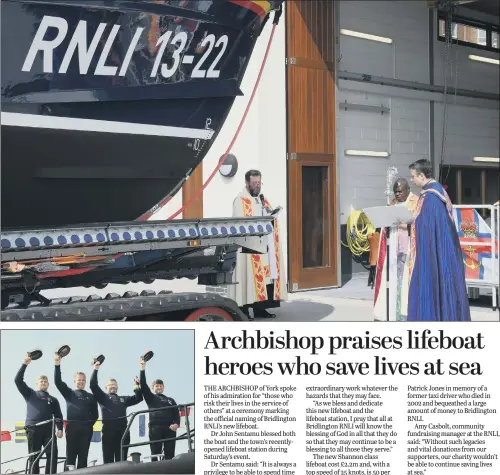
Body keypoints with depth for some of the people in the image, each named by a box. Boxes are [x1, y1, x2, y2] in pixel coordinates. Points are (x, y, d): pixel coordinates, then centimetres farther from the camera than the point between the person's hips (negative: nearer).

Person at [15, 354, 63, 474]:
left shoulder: (53, 399, 24)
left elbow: (58, 416, 15)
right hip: (33, 429, -1)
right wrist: (25, 364, 0)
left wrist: (60, 429, -3)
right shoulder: (30, 394, 20)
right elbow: (18, 380, 8)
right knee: (34, 457, -3)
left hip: (48, 430, 1)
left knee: (52, 455, -13)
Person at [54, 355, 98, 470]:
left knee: (83, 456, 1)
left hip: (86, 428, 2)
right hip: (72, 427, -2)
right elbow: (58, 382, 1)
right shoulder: (69, 393, 14)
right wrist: (58, 364, -9)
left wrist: (90, 424, 0)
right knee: (70, 456, -7)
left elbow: (95, 414, 17)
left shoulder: (91, 397, 18)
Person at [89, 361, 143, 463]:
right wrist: (96, 370, -1)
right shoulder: (103, 397, 17)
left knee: (121, 459, 1)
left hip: (123, 429, 4)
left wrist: (137, 387, 11)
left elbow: (138, 398, 24)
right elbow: (93, 385, 4)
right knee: (108, 458, -4)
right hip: (108, 429, -4)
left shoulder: (123, 399, 29)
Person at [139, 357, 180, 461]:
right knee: (155, 455, -7)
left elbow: (176, 413, 13)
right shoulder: (150, 398, 18)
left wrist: (176, 424, -8)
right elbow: (143, 386, 4)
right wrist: (143, 369, -2)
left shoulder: (170, 400, 24)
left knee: (170, 455, -4)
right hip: (155, 428, -2)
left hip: (170, 428, 2)